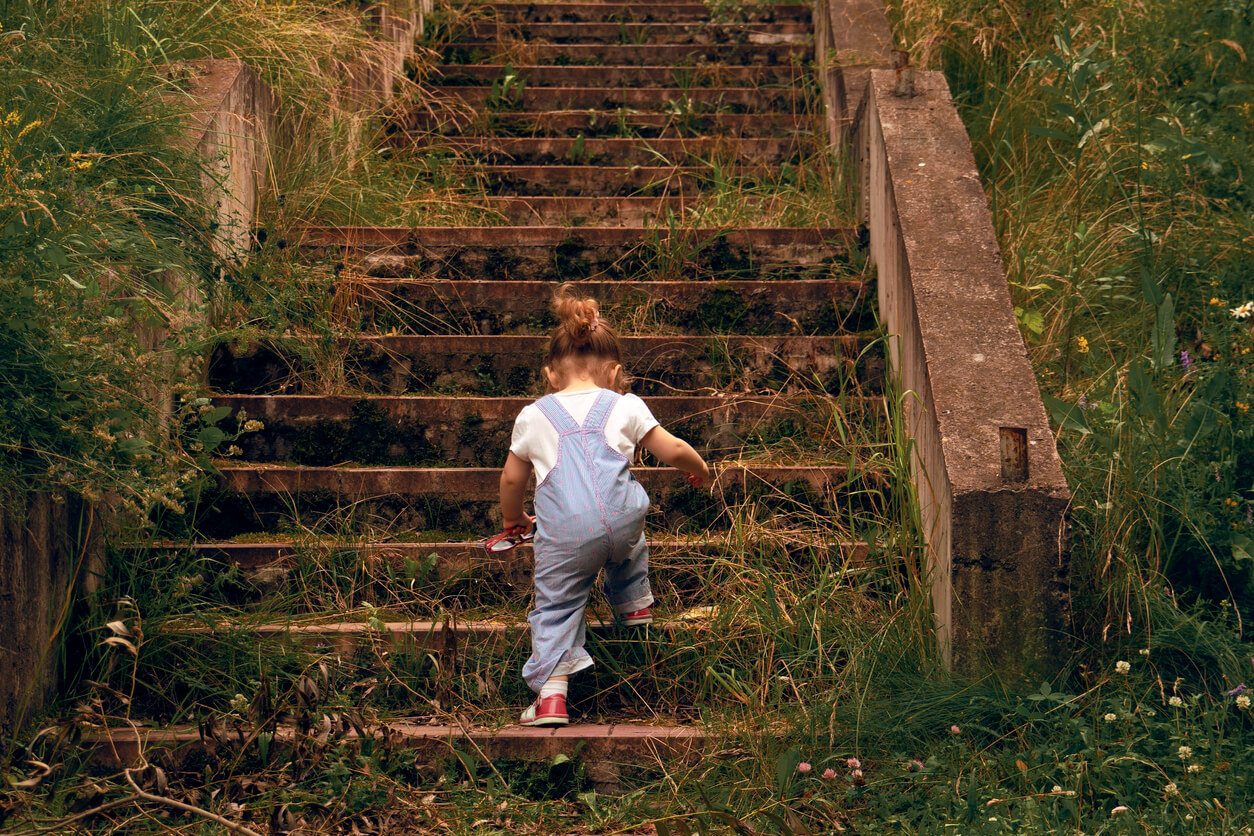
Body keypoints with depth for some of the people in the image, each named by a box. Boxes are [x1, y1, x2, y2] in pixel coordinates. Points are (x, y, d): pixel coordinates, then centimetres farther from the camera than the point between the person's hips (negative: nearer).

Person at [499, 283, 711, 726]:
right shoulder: (624, 406, 14)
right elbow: (674, 450, 15)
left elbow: (512, 479, 24)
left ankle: (551, 692, -5)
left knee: (555, 605, 6)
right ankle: (634, 603, 47)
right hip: (619, 518, 1)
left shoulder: (533, 416, 17)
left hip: (563, 536, -1)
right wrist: (699, 469, 37)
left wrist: (514, 519, 43)